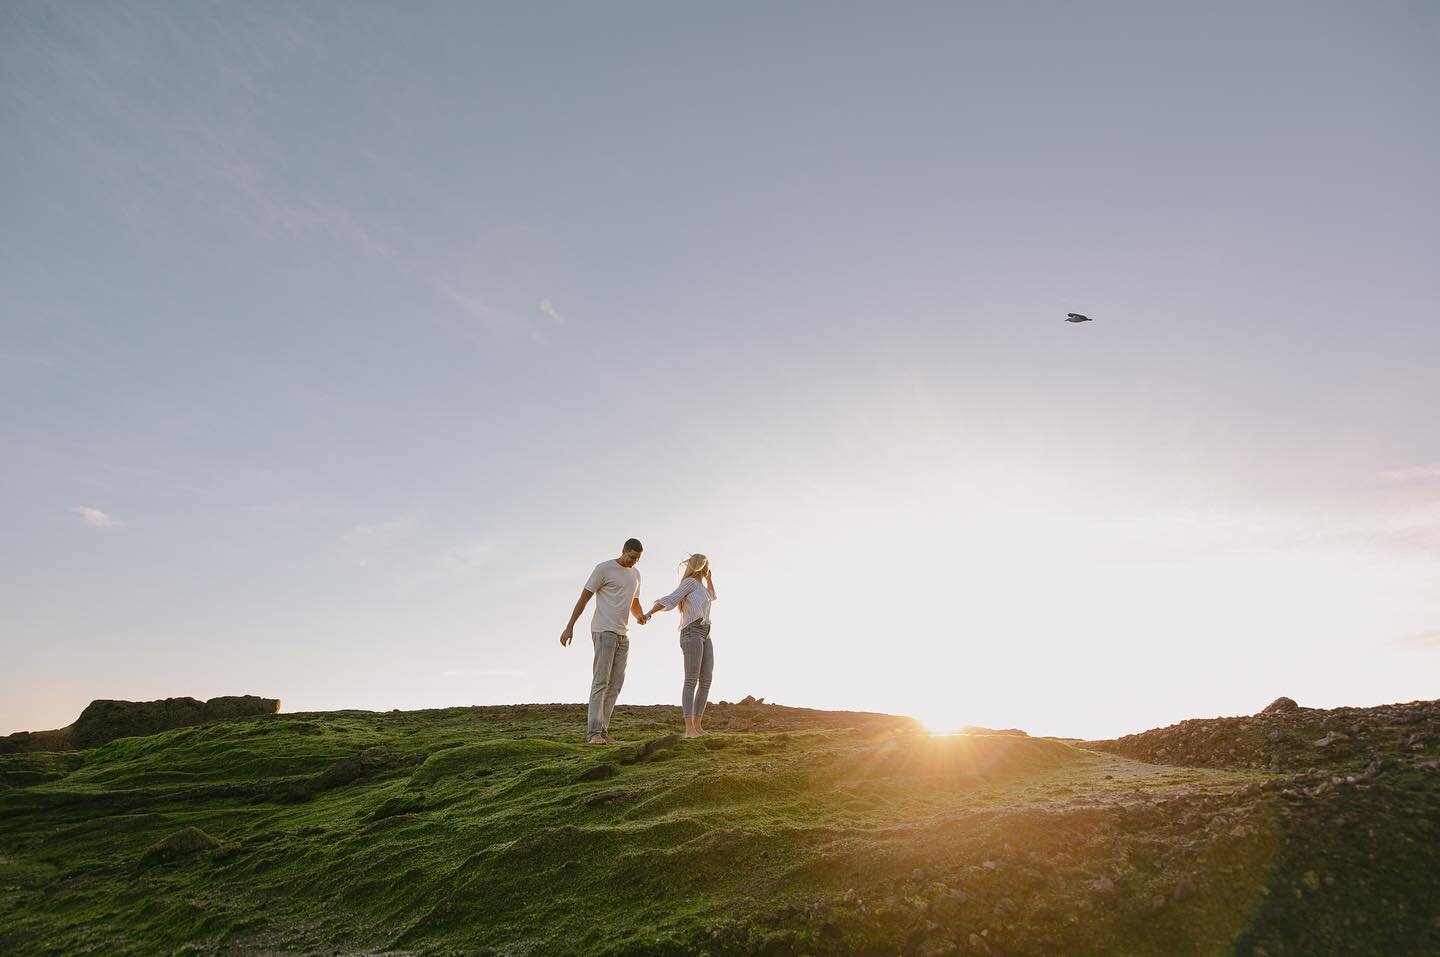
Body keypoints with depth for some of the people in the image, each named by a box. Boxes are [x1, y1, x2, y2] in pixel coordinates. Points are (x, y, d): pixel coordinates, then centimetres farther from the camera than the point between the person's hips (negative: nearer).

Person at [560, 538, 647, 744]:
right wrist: (570, 627, -9)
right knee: (600, 681, -11)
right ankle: (594, 732, -12)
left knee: (615, 684, 3)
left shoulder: (635, 574, 16)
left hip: (622, 635, 7)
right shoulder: (604, 569, -5)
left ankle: (602, 731, 6)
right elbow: (584, 597, -6)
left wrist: (641, 617, 4)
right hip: (604, 631, -7)